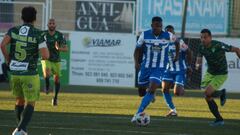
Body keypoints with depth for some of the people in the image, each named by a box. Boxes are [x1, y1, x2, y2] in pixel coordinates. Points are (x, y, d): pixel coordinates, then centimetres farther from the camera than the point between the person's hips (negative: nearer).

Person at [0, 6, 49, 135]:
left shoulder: (13, 30, 1)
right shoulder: (38, 34, -8)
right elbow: (46, 55, -16)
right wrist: (45, 48, 8)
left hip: (15, 73, 4)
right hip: (30, 74, -4)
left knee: (20, 100, 24)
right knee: (30, 103, 2)